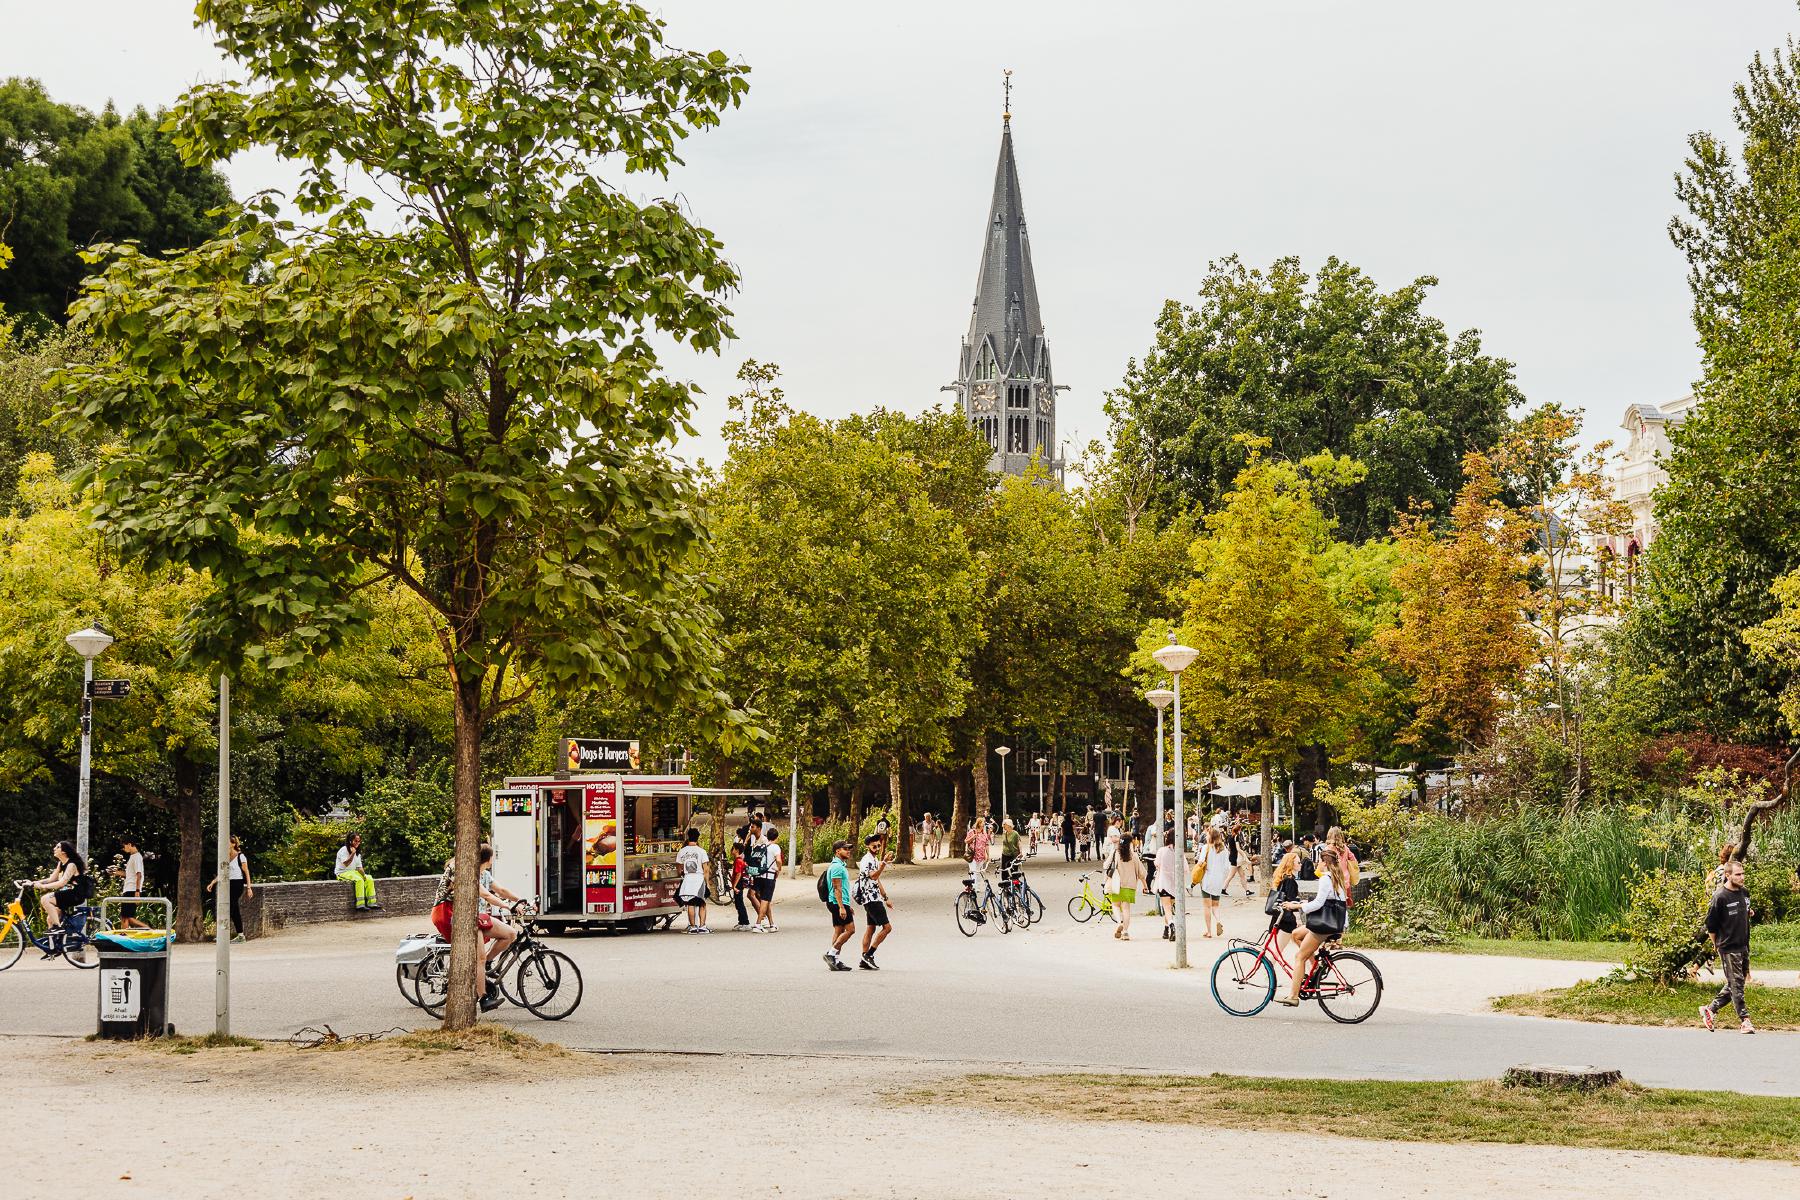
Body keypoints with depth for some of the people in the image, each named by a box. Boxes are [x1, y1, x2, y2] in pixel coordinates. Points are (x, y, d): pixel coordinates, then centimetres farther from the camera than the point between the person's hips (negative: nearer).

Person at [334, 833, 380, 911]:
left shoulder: (357, 853, 15)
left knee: (369, 879, -11)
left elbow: (359, 867, 11)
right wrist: (352, 854, -25)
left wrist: (364, 875, -5)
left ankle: (371, 903, -13)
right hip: (342, 873, -8)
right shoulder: (343, 850, -10)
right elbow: (346, 864, -20)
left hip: (353, 872, 8)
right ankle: (360, 905, -37)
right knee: (359, 880, -33)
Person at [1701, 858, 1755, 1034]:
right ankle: (1744, 1020, 0)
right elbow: (1710, 924, -9)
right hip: (1728, 949, -7)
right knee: (1736, 985, -4)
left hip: (1744, 947, 7)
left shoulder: (1745, 893, 7)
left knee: (1733, 985, 11)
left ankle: (1710, 1009, 21)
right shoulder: (1720, 897, -15)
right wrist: (1717, 945, -1)